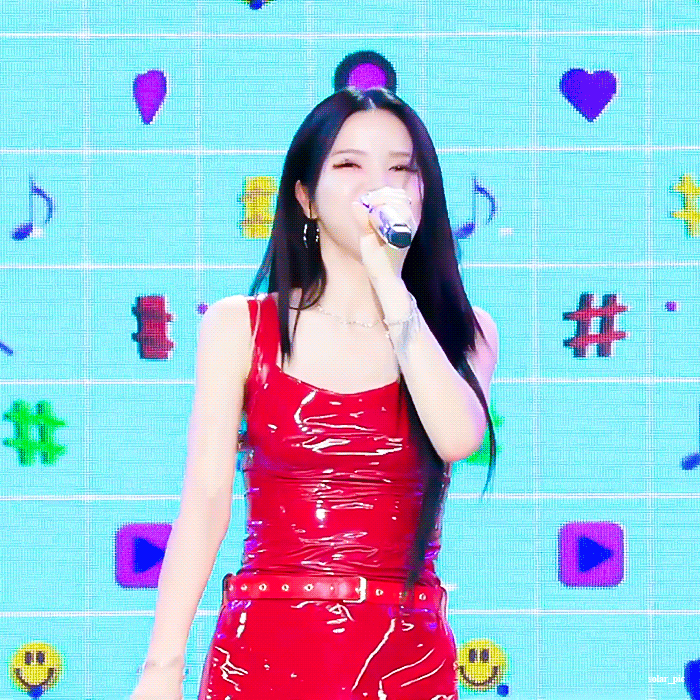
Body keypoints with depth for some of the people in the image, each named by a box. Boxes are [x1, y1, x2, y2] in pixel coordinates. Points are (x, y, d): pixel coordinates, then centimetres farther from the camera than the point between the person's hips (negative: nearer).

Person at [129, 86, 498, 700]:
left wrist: (389, 282, -14)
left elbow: (460, 437, -16)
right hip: (266, 647, -1)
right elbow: (206, 500, -2)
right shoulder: (240, 327, 2)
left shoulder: (464, 332, 5)